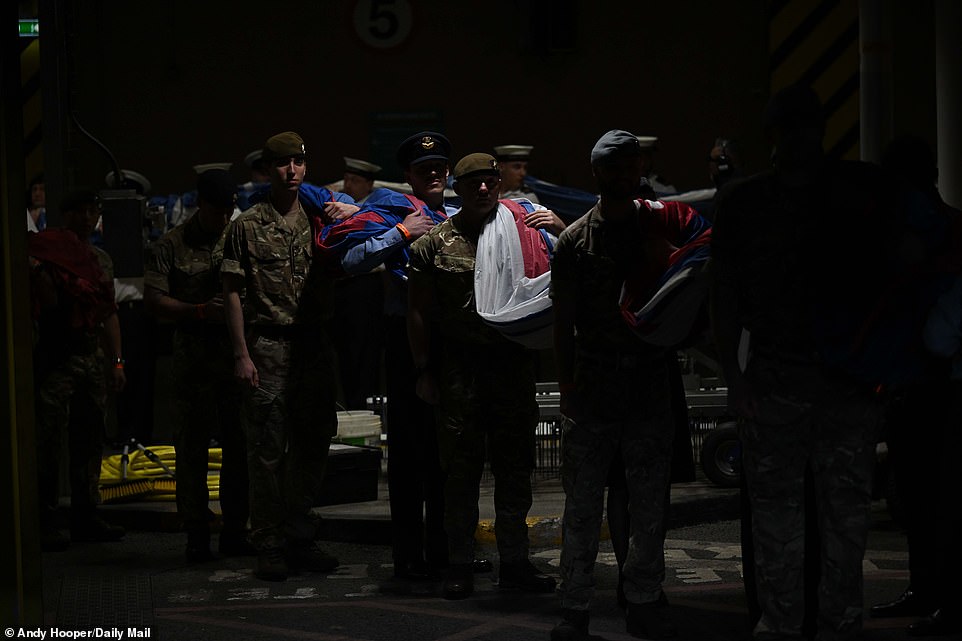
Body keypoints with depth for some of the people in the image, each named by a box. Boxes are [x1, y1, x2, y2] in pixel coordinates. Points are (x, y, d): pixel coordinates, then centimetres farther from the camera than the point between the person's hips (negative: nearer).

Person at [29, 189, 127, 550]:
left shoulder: (101, 259, 18)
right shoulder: (47, 252, -1)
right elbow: (49, 301, -10)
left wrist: (116, 362, 17)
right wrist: (37, 270, -24)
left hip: (93, 357, 6)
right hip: (56, 357, -6)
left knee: (89, 439, 8)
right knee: (48, 439, -7)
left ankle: (86, 516, 14)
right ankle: (44, 523, -6)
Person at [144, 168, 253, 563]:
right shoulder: (170, 246, 4)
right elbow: (154, 301, -2)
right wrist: (200, 311, -16)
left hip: (238, 351, 2)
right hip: (193, 358, -2)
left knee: (238, 445, 3)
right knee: (192, 445, 0)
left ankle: (234, 531, 11)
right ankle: (196, 535, 6)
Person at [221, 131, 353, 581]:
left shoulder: (319, 219, 12)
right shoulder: (248, 225, 1)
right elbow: (232, 292, -1)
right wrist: (242, 354, -9)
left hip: (314, 344, 4)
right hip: (268, 345, -4)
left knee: (312, 446, 9)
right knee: (267, 451, -2)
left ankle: (299, 539, 20)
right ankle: (269, 545, 5)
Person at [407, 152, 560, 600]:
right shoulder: (436, 241, 4)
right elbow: (418, 311, 5)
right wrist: (423, 371, -1)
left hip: (514, 363, 2)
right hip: (460, 366, -2)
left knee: (515, 467, 8)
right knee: (461, 469, 2)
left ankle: (514, 561, 18)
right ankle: (460, 565, 10)